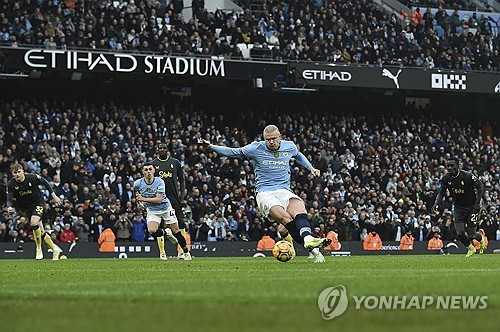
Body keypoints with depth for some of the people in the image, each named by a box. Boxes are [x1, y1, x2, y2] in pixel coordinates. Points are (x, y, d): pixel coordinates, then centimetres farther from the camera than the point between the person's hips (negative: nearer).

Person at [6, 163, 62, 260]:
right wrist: (10, 207, -40)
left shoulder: (32, 178, -18)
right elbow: (9, 198, -17)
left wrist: (54, 196, 2)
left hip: (39, 203, -4)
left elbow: (45, 183, -2)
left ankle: (39, 249, -10)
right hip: (27, 208, 4)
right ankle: (55, 249, 22)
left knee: (34, 223, -28)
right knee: (41, 232, 4)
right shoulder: (11, 184, -14)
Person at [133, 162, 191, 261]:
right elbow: (135, 192, 13)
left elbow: (159, 199, -28)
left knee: (176, 231, 3)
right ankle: (164, 233, 9)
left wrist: (143, 199, -33)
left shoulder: (159, 182, -22)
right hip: (152, 211, 1)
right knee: (152, 230, -25)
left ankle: (186, 252, 22)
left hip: (166, 208, -1)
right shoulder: (138, 183, -14)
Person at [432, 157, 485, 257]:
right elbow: (441, 193, -4)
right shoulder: (445, 178, -9)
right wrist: (436, 203, -25)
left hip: (472, 207, -4)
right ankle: (470, 248, 25)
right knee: (460, 233, -6)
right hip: (458, 207, 4)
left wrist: (478, 202, -16)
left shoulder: (467, 176, -22)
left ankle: (481, 239, 35)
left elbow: (480, 186, -9)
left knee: (471, 234, -4)